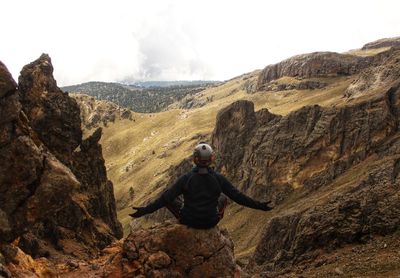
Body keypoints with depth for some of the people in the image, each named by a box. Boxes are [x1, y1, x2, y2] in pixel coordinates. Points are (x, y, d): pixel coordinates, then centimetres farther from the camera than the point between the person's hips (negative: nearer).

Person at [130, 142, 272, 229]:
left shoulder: (186, 178, -18)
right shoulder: (218, 178, -14)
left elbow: (166, 197, -16)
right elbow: (237, 196, -9)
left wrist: (145, 210, -9)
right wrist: (259, 206, 2)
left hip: (189, 220, -1)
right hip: (211, 222, 1)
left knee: (170, 199, 19)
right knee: (223, 199, 28)